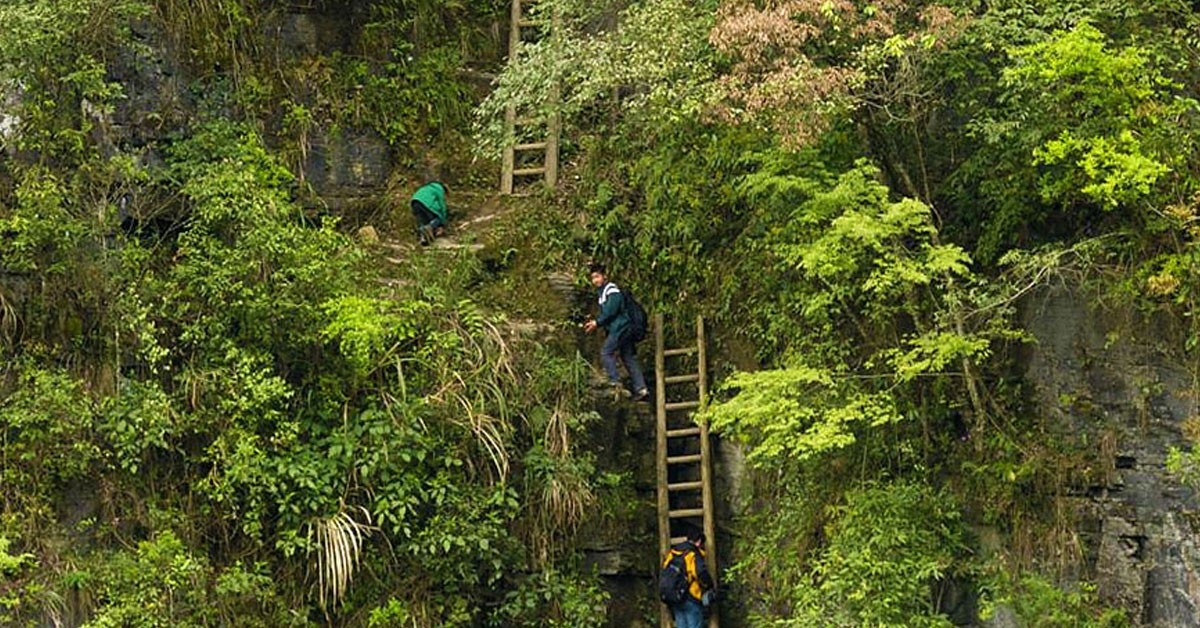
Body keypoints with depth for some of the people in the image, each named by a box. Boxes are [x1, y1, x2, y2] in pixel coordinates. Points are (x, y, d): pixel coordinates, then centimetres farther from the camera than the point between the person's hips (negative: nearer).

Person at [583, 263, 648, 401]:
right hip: (618, 328, 10)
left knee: (606, 352, -11)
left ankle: (615, 382, -13)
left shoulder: (611, 290, -9)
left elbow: (611, 311, -18)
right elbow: (606, 313, 22)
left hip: (620, 327, -10)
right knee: (629, 358, 6)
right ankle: (641, 388, 3)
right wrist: (594, 322, 8)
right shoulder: (603, 292, 20)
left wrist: (597, 323, -14)